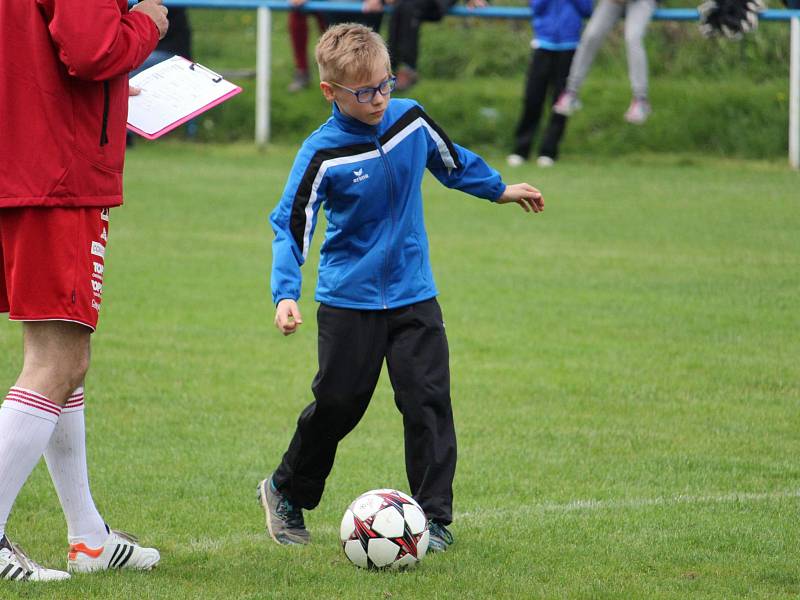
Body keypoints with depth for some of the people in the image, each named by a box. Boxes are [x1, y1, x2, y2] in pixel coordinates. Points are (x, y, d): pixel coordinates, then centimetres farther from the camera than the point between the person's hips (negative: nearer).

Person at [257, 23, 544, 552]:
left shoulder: (412, 121, -4)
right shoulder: (323, 154, -17)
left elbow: (452, 162, 18)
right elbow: (291, 226, -15)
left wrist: (500, 190, 32)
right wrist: (286, 295, -27)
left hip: (413, 295, 3)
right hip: (349, 302, -3)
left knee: (428, 400, -5)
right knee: (337, 404, 3)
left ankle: (435, 517, 1)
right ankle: (287, 491, 27)